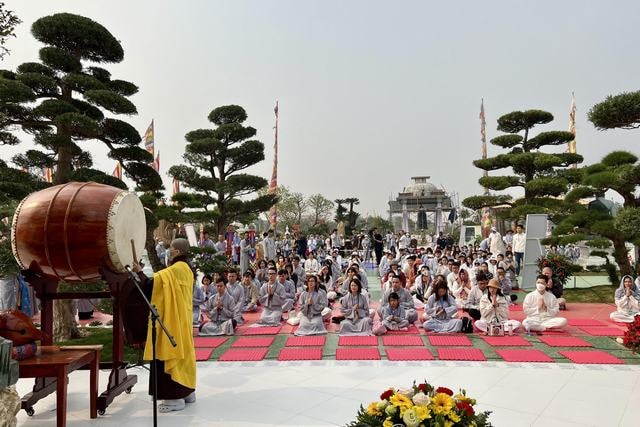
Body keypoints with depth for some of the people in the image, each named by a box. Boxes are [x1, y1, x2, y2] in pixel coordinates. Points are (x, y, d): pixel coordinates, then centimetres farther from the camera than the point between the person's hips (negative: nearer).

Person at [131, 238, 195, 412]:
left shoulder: (174, 270, -20)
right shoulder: (187, 269, 10)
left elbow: (150, 284, -20)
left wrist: (139, 271, -6)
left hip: (171, 320, -9)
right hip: (181, 318, 10)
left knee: (171, 352, -4)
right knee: (181, 350, 15)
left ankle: (175, 397, 1)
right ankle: (187, 391, 23)